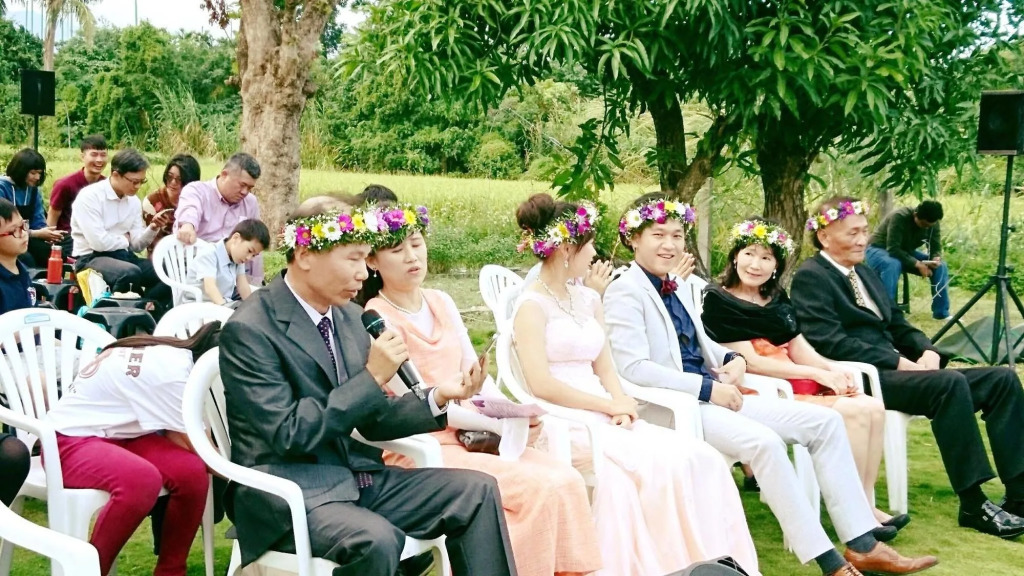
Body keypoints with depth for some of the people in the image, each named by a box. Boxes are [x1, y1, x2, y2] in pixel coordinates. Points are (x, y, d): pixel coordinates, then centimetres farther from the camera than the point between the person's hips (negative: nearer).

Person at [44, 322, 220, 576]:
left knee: (191, 470, -17)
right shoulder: (171, 369, -25)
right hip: (69, 441, -9)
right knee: (142, 479, -37)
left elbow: (175, 435, 3)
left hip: (114, 435, 9)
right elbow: (193, 446, -17)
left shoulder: (175, 355, 3)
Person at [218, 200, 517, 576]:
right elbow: (288, 435, -20)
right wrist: (371, 377, -20)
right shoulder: (249, 330, -15)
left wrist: (438, 398, -4)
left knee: (476, 490, -4)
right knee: (375, 539, -34)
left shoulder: (348, 316, 9)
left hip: (355, 476, 8)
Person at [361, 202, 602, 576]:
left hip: (473, 434, 6)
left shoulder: (441, 303, 12)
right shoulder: (377, 319, -8)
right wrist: (499, 424, -14)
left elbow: (475, 373, 12)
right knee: (543, 488, -23)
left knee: (567, 480, -15)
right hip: (425, 448, -6)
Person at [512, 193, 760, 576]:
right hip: (564, 424, -7)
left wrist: (621, 404, -6)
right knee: (663, 465, -27)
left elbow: (604, 369, 15)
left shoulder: (588, 300, 17)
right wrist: (610, 405, -11)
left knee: (701, 458, -15)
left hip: (603, 417, 7)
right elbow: (541, 384, -15)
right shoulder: (533, 305, -6)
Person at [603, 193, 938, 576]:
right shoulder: (625, 292, -9)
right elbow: (633, 368, -18)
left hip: (711, 395, 9)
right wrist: (708, 387, -19)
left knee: (824, 421, -2)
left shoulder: (682, 286, 15)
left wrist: (731, 360, 2)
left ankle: (862, 545, -2)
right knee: (764, 442, -32)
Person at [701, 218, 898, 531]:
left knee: (874, 408, -11)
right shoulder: (719, 302, -7)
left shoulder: (777, 298, 16)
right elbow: (751, 362, -14)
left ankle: (866, 505, -6)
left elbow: (799, 349, 13)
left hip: (798, 381, 7)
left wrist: (834, 370, -7)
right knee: (854, 413, -21)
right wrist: (816, 374, -15)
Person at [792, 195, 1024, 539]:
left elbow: (896, 324, 21)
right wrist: (898, 362, -19)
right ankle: (974, 505, -25)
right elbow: (830, 343, -15)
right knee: (950, 383, -32)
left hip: (894, 369, 9)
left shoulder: (865, 273, 23)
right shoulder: (810, 277, -4)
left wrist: (926, 350, -2)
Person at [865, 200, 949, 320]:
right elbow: (893, 249, -34)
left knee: (940, 266, -11)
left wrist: (936, 258, -29)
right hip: (879, 250, -7)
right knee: (893, 265, -40)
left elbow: (936, 247, -6)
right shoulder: (899, 217, -31)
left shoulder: (932, 223, -10)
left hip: (906, 252, 7)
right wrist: (917, 264, -37)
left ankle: (941, 313, -4)